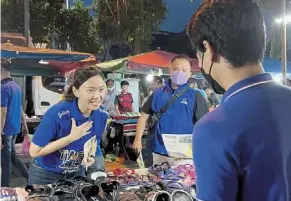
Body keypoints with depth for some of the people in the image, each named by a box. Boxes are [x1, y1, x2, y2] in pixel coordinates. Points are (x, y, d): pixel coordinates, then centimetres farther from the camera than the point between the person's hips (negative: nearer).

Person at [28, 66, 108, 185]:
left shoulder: (102, 116, -13)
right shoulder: (57, 113, -30)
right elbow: (34, 151, -24)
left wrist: (91, 155, -12)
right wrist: (72, 137, -29)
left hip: (77, 173, 4)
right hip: (45, 174, -4)